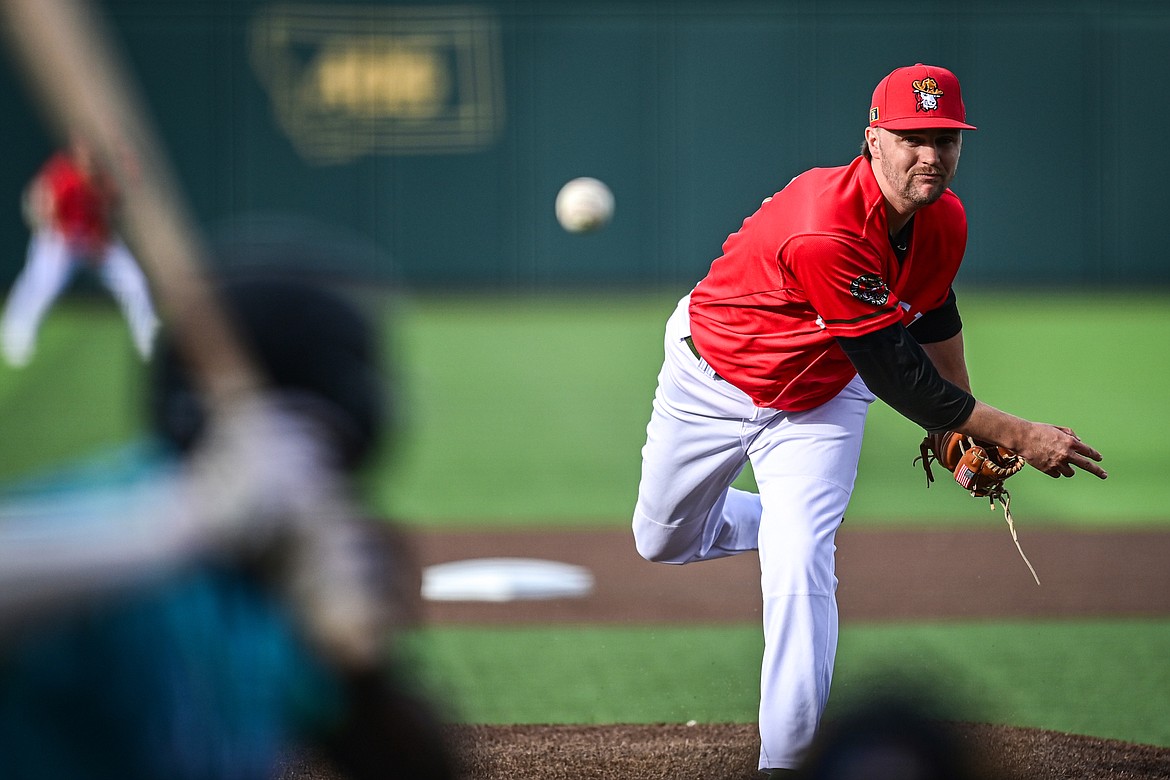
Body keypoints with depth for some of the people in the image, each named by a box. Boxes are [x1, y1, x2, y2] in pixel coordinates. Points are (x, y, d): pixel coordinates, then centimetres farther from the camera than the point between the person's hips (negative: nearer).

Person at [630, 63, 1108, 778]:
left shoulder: (946, 221, -17)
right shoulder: (825, 231, -41)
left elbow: (934, 314, 7)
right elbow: (895, 374, -37)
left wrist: (969, 437, 11)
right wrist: (1017, 436, -35)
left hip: (819, 400, 3)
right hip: (714, 377, -3)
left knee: (801, 570, -15)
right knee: (664, 543, 16)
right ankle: (789, 522, 46)